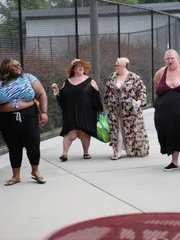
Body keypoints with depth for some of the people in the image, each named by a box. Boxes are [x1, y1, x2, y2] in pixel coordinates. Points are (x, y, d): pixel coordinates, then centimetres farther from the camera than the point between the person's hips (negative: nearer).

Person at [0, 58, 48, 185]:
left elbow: (42, 94, 1)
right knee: (14, 148, 9)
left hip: (29, 118, 0)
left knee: (33, 145, 0)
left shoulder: (28, 78, 3)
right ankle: (16, 175, 22)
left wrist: (44, 112, -7)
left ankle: (35, 172, 20)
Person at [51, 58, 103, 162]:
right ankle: (65, 153, -8)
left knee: (84, 133, 3)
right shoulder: (67, 82, 11)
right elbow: (61, 97, 15)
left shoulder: (90, 81, 4)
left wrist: (99, 110, -2)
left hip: (86, 113, -1)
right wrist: (57, 91, -3)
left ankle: (86, 152, 17)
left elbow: (96, 97, 2)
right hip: (71, 113, 1)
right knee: (71, 133, -8)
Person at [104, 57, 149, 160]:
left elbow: (142, 90, -3)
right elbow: (107, 91, 16)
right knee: (116, 130, 0)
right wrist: (107, 105, 15)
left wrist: (139, 101, -17)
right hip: (115, 110, 4)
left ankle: (138, 151, 19)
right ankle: (117, 152, 3)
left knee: (132, 130, 3)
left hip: (130, 110, -3)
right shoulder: (112, 77, 9)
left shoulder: (134, 77, -4)